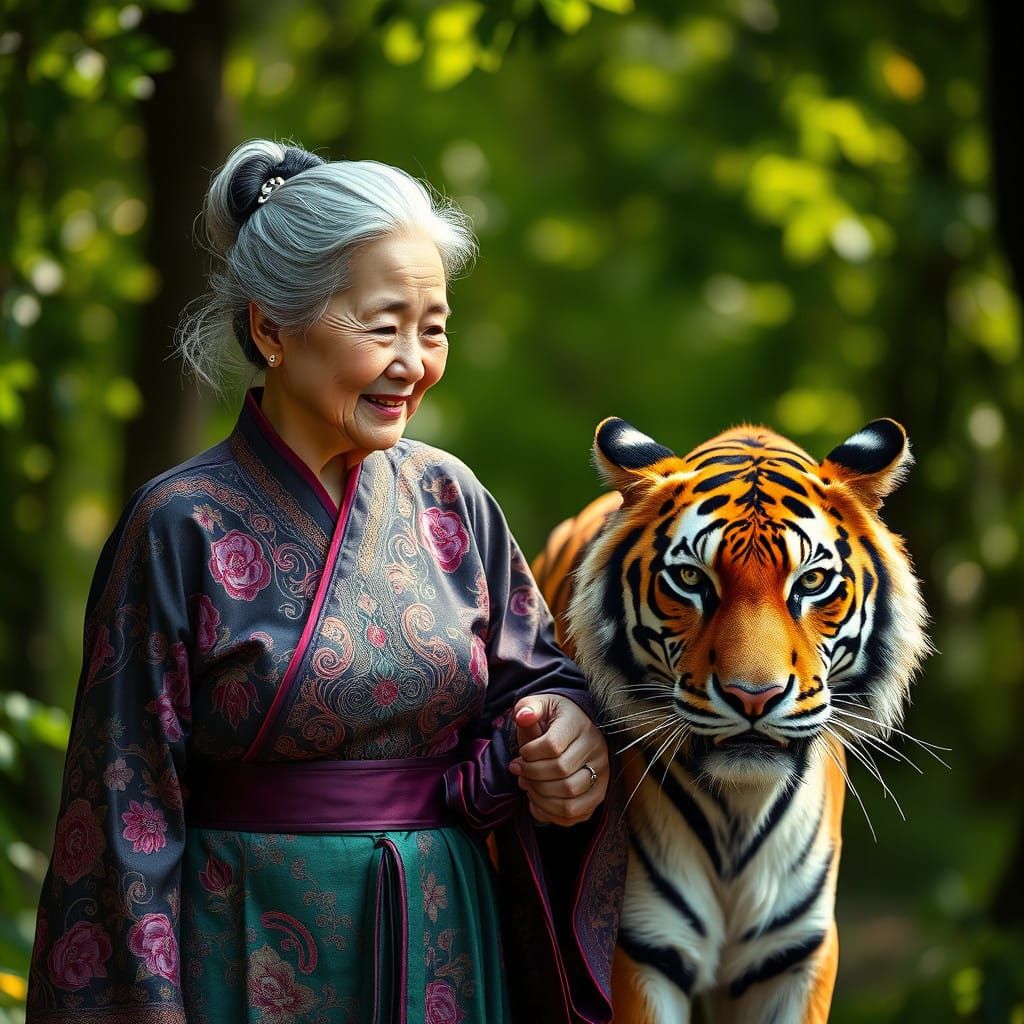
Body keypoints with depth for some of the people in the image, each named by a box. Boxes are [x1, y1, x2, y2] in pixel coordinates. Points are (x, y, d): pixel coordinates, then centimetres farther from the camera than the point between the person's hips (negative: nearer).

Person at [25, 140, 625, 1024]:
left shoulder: (449, 500, 1)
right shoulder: (181, 527, -11)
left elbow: (535, 678, 8)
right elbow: (131, 805, -10)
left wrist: (562, 728, -15)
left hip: (447, 945, 4)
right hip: (255, 953, -4)